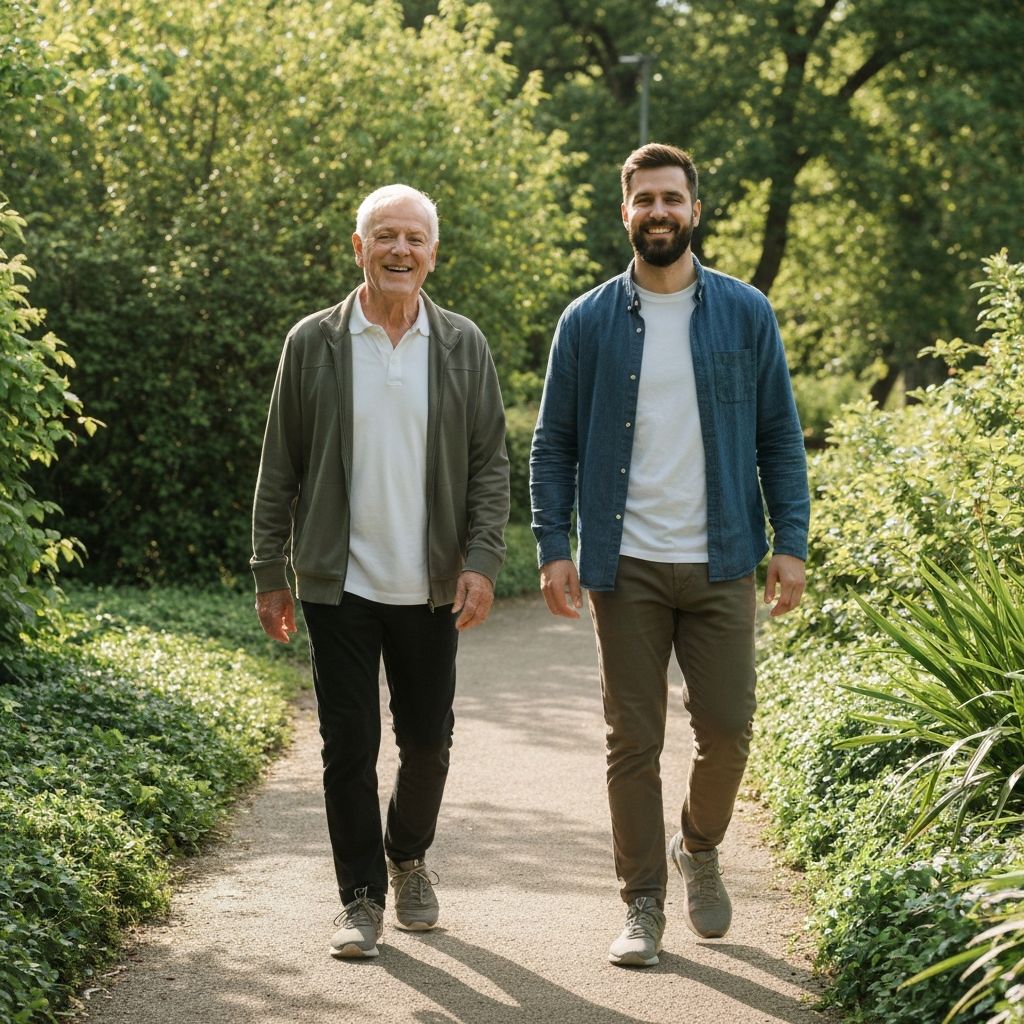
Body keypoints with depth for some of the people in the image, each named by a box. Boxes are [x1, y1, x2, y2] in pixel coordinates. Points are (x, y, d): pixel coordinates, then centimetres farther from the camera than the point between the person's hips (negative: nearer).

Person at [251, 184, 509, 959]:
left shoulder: (463, 346, 4)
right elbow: (280, 468, 4)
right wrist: (269, 575, 2)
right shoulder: (313, 344, 1)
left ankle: (409, 859, 35)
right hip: (339, 583, -1)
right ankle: (362, 897, 10)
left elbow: (490, 463, 4)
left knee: (427, 740, 10)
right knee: (350, 744, -1)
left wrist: (483, 562, -7)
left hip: (429, 588, 2)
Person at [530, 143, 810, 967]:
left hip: (719, 562, 0)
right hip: (626, 567, 0)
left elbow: (779, 436, 6)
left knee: (726, 727, 1)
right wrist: (553, 546, -5)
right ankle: (643, 906, 13)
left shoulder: (745, 314, 4)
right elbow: (554, 443, 5)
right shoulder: (588, 322, 3)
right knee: (634, 741, 3)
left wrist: (791, 543, -2)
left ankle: (701, 847, 30)